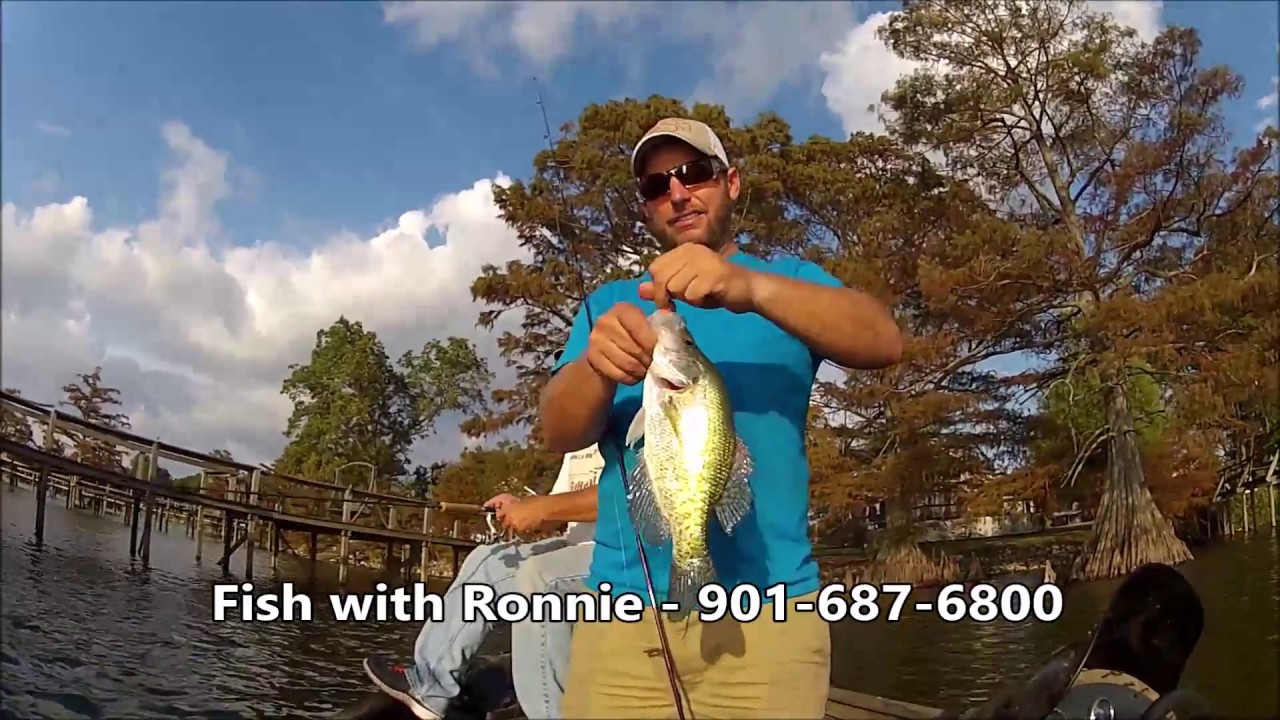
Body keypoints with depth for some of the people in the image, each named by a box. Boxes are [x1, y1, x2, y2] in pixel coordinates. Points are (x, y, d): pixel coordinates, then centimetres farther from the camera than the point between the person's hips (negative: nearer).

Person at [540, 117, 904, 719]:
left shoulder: (788, 283, 8)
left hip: (767, 607, -1)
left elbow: (884, 343, -11)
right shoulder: (608, 303, 12)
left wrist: (752, 291, -28)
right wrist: (598, 368, -23)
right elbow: (557, 431, -1)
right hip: (623, 606, 2)